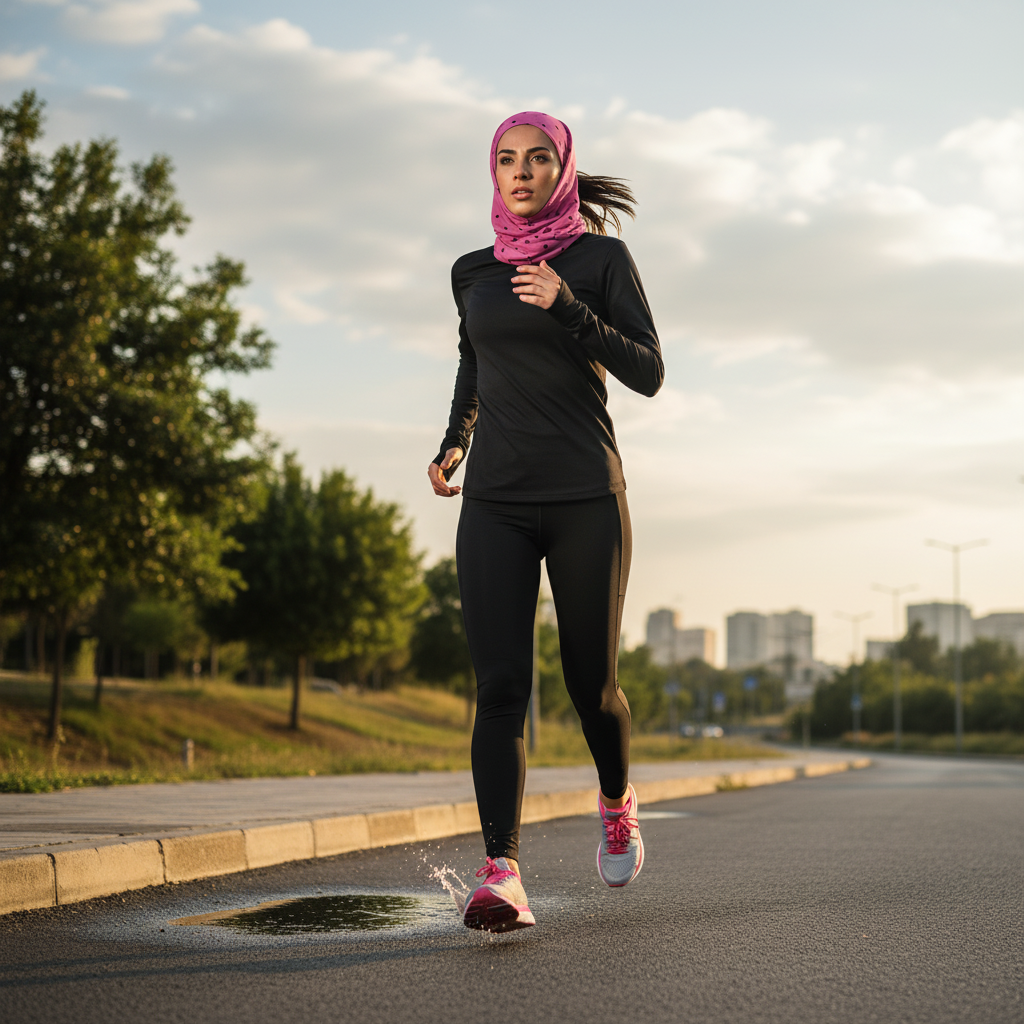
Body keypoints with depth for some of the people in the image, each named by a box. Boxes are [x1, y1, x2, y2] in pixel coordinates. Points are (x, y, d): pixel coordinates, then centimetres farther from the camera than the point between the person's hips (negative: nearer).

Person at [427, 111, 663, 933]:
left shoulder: (602, 259, 2)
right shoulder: (473, 272, 12)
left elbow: (649, 374, -5)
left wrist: (570, 309, -17)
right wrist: (455, 441, 12)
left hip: (586, 500, -2)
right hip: (495, 503, 2)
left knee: (592, 684, 6)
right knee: (501, 685, -12)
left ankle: (617, 802, 38)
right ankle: (501, 875, -19)